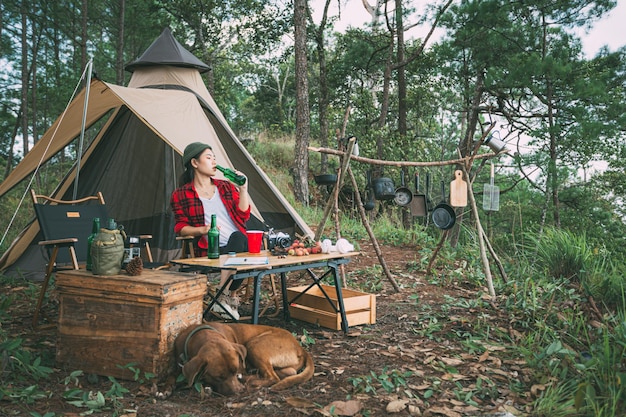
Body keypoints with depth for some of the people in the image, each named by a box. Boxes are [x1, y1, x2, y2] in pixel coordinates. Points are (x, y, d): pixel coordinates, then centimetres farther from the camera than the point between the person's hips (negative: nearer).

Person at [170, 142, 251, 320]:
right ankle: (231, 298, -12)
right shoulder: (180, 195, 7)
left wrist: (243, 189, 2)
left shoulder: (226, 187, 18)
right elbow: (180, 228, 3)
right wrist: (201, 230, -16)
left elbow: (243, 216, 11)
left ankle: (224, 298, -21)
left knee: (237, 236, -34)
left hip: (240, 244, 3)